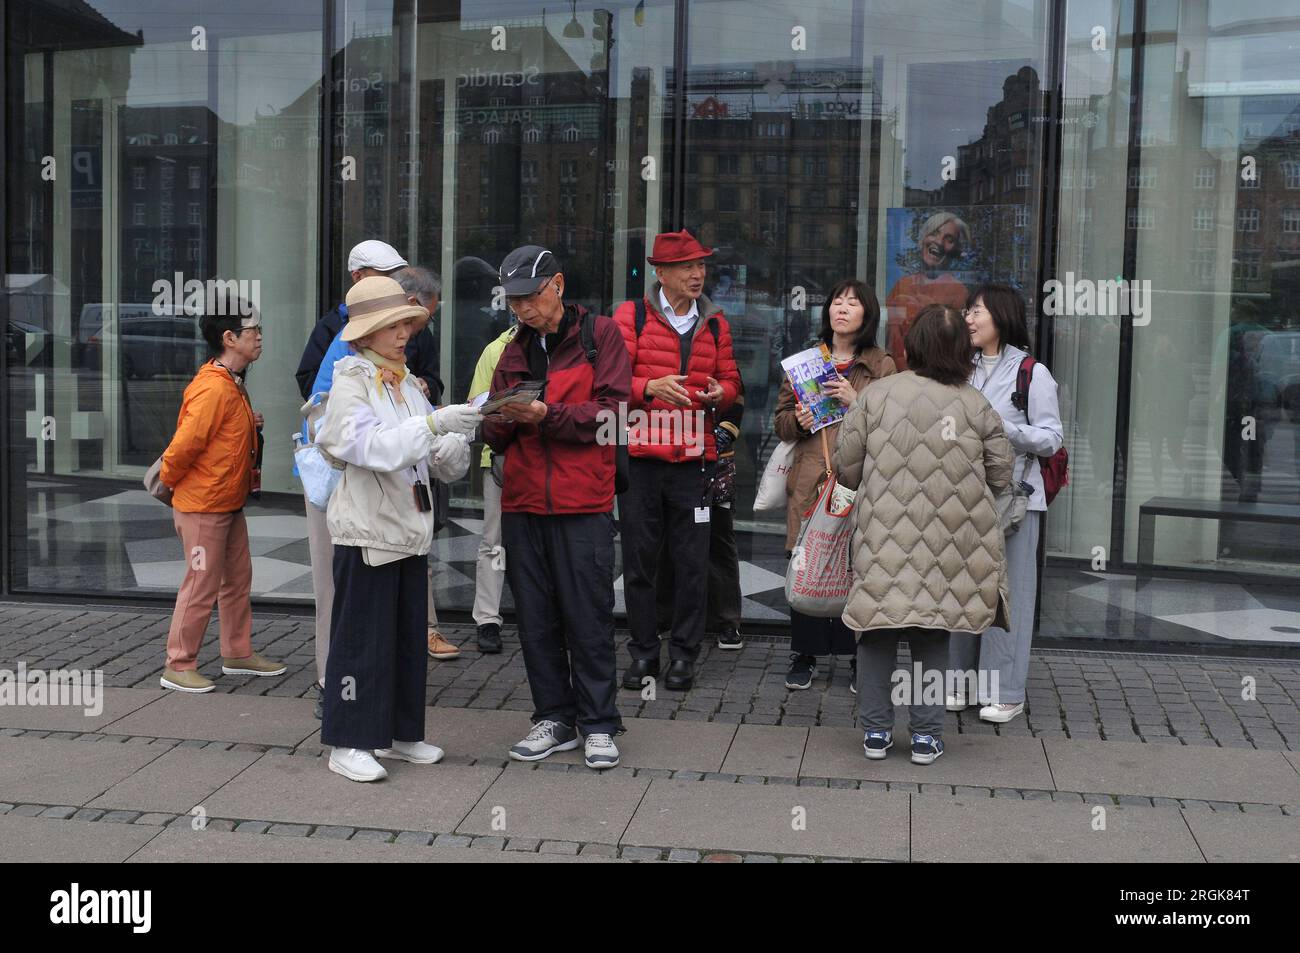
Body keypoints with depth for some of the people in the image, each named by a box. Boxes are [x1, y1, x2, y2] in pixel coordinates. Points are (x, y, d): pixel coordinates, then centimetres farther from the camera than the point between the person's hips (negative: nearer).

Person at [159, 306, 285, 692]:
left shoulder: (233, 384, 9)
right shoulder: (212, 389, -24)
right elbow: (184, 445, -23)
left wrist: (250, 424, 6)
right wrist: (167, 482, -8)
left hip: (229, 504, 10)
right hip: (202, 506, -10)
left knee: (238, 579, 17)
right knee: (201, 587, -1)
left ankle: (238, 654, 29)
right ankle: (178, 666, 10)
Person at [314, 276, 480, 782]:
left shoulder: (408, 383, 12)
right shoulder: (351, 380, -8)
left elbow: (440, 462, 10)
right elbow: (367, 445, -26)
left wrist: (456, 441, -13)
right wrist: (434, 423, -31)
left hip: (410, 528, 7)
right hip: (366, 530, -7)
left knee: (409, 635, 12)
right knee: (362, 636, -2)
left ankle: (399, 733, 23)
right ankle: (348, 744, 7)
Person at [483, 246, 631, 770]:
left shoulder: (600, 334, 1)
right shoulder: (514, 352, 16)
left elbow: (612, 411, -10)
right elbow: (497, 436, 15)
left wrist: (546, 415, -19)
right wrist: (502, 420, -8)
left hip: (583, 503, -5)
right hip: (522, 503, 5)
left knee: (588, 616, 0)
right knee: (536, 617, 8)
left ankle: (598, 725, 11)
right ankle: (555, 718, 20)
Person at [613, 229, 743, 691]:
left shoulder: (715, 323, 13)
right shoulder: (631, 315, 1)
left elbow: (731, 380, 17)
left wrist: (719, 393, -6)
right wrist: (650, 387, -21)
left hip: (693, 458, 2)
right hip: (640, 457, -2)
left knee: (692, 562, 3)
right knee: (639, 558, 3)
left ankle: (684, 653, 15)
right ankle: (643, 652, 16)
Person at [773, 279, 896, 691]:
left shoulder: (882, 366, 8)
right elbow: (780, 420, 17)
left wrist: (857, 402, -14)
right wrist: (797, 421, -5)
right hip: (810, 479, 2)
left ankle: (859, 658, 12)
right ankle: (805, 656, 14)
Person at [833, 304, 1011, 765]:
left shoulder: (876, 395, -5)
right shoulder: (976, 405, -2)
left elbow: (846, 469, -1)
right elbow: (1000, 475, 5)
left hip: (884, 539, -1)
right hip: (947, 550, 1)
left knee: (878, 633, 11)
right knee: (932, 635, 13)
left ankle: (876, 731, 17)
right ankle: (926, 736, 17)